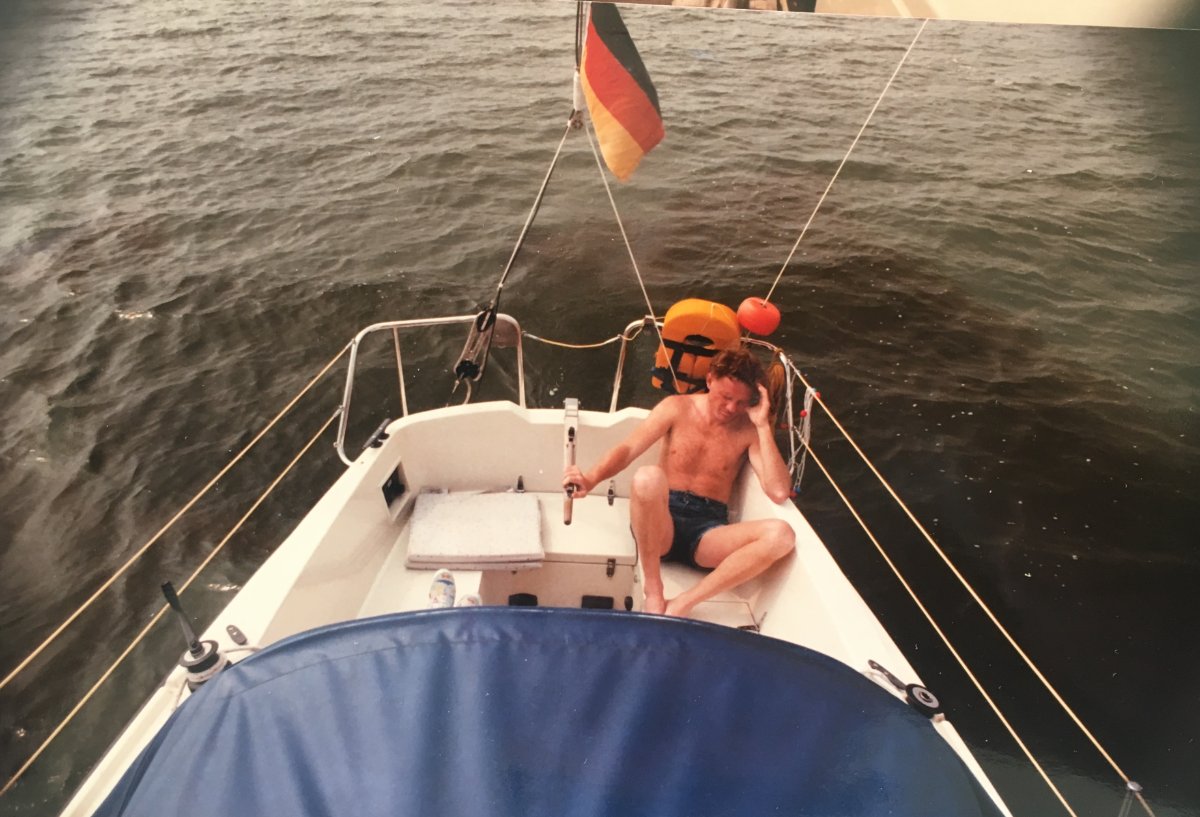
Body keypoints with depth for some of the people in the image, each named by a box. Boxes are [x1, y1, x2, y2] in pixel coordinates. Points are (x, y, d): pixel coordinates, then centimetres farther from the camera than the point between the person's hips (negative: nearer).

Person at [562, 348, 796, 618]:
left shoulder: (749, 429, 5)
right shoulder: (677, 408, 4)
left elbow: (779, 492, -8)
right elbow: (628, 449, -6)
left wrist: (763, 426, -11)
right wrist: (592, 478, -26)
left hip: (709, 530, 2)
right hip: (662, 520, -1)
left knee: (781, 535, -27)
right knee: (648, 477, -36)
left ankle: (681, 605, -27)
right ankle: (653, 594, -21)